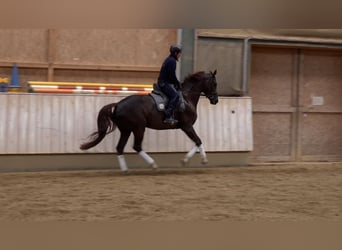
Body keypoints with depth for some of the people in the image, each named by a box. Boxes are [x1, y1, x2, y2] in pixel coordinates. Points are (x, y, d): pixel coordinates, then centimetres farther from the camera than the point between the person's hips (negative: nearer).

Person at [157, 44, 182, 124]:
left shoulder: (169, 59, 18)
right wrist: (178, 84, -6)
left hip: (163, 82, 11)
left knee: (174, 95, 18)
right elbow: (172, 76, -19)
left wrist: (177, 83, 17)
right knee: (175, 95, -22)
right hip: (164, 83, -11)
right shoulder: (172, 61, -14)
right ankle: (168, 116, -31)